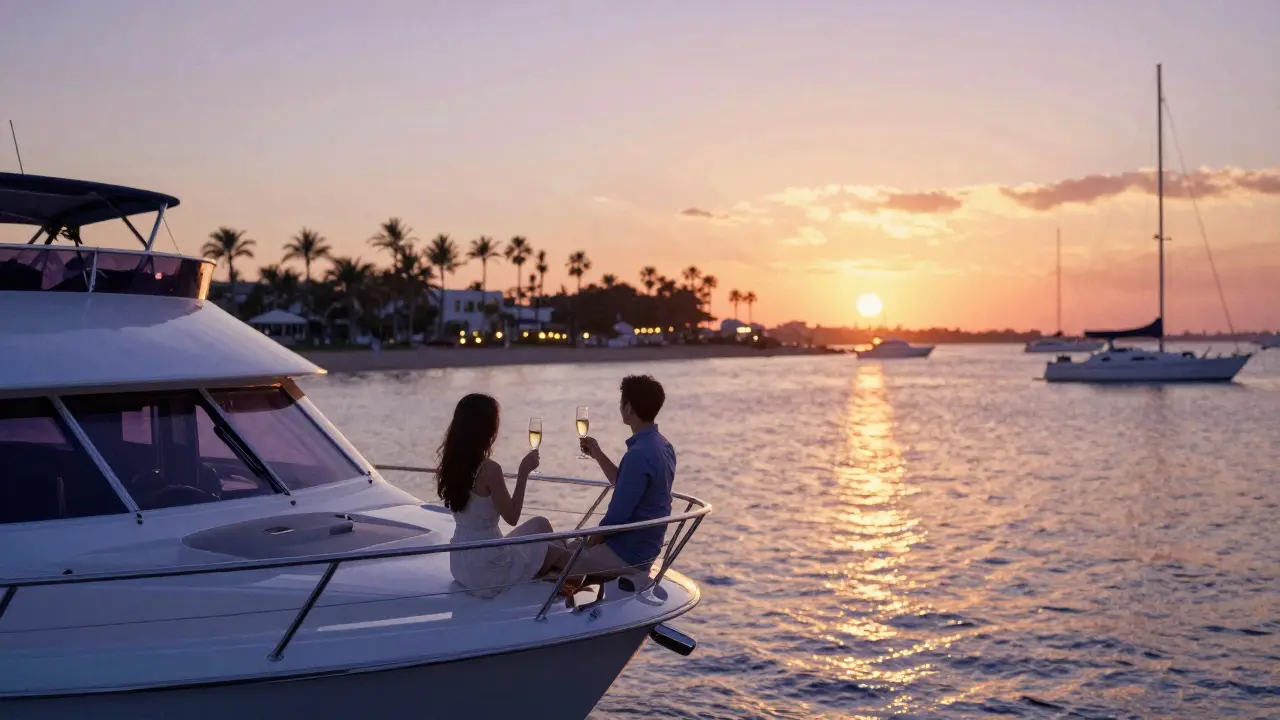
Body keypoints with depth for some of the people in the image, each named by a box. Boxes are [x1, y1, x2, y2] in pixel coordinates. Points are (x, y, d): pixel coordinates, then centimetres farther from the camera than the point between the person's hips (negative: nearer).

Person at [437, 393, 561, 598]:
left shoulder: (453, 462, 0)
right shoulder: (489, 469, -23)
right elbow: (512, 517, -15)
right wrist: (523, 472, -10)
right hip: (487, 568, -8)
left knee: (540, 524, 24)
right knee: (557, 553, 15)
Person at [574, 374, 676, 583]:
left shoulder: (639, 455, -25)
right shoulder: (661, 446, 6)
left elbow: (616, 516, -22)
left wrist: (588, 545, -7)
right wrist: (598, 454, 17)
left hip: (625, 555, -10)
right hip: (640, 548, 10)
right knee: (566, 548, 21)